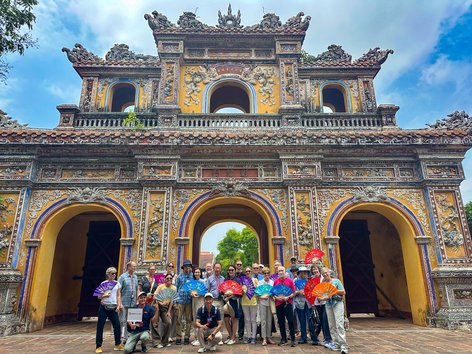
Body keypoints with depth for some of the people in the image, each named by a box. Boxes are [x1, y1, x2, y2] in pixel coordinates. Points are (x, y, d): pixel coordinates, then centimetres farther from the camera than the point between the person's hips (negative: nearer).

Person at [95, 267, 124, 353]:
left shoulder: (117, 283, 5)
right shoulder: (103, 283, -3)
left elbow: (119, 296, 9)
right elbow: (99, 296, -1)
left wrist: (119, 305, -2)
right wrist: (104, 295, -22)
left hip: (113, 308, 2)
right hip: (104, 307, -2)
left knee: (117, 325, 0)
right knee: (100, 326, 0)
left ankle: (118, 344, 14)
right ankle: (98, 346, 12)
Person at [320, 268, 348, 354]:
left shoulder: (336, 281, 0)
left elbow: (343, 292, -3)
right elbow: (323, 296, 10)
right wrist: (321, 298, -11)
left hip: (338, 303, -4)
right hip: (328, 305, 5)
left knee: (339, 324, -11)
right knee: (332, 326, 6)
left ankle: (343, 345, -9)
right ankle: (337, 344, 16)